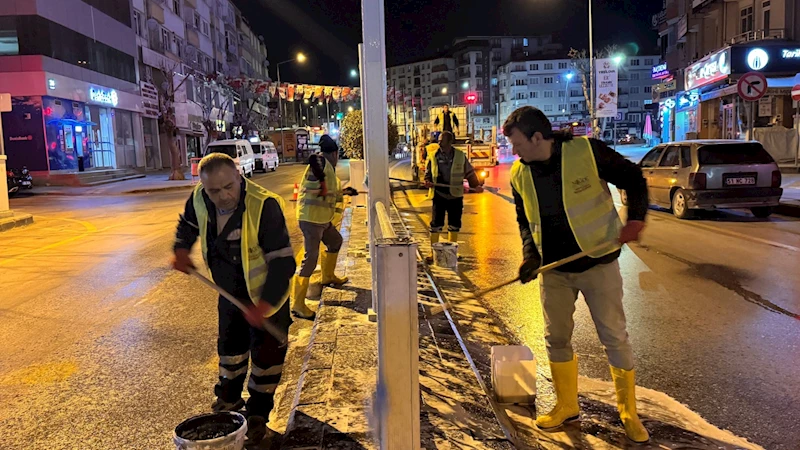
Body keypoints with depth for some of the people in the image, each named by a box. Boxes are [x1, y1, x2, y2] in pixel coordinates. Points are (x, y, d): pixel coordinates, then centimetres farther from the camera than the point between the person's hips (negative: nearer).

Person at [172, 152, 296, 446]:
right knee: (230, 347, 22)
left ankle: (258, 414, 24)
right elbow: (188, 224, 11)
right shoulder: (199, 200, -15)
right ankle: (228, 399, 45)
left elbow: (282, 260, -32)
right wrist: (181, 250, -7)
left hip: (265, 294, -5)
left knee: (265, 355, 5)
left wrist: (265, 304, -37)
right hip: (229, 292, 6)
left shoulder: (264, 205, -33)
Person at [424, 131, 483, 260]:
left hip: (455, 196, 1)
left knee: (455, 224, 10)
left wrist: (476, 185, -3)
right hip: (438, 195, -1)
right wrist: (427, 181, -10)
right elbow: (428, 171, 10)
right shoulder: (433, 155, 1)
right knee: (436, 224, -2)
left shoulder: (460, 156, 2)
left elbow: (469, 172, 8)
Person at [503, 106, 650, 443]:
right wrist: (530, 254, -3)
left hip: (598, 264, -4)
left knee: (614, 337, 4)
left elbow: (633, 179, -3)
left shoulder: (587, 151, -15)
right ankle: (566, 406, 30)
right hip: (554, 269, 4)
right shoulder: (520, 173, -1)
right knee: (556, 339, 11)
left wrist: (635, 218, -16)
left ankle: (628, 411, 23)